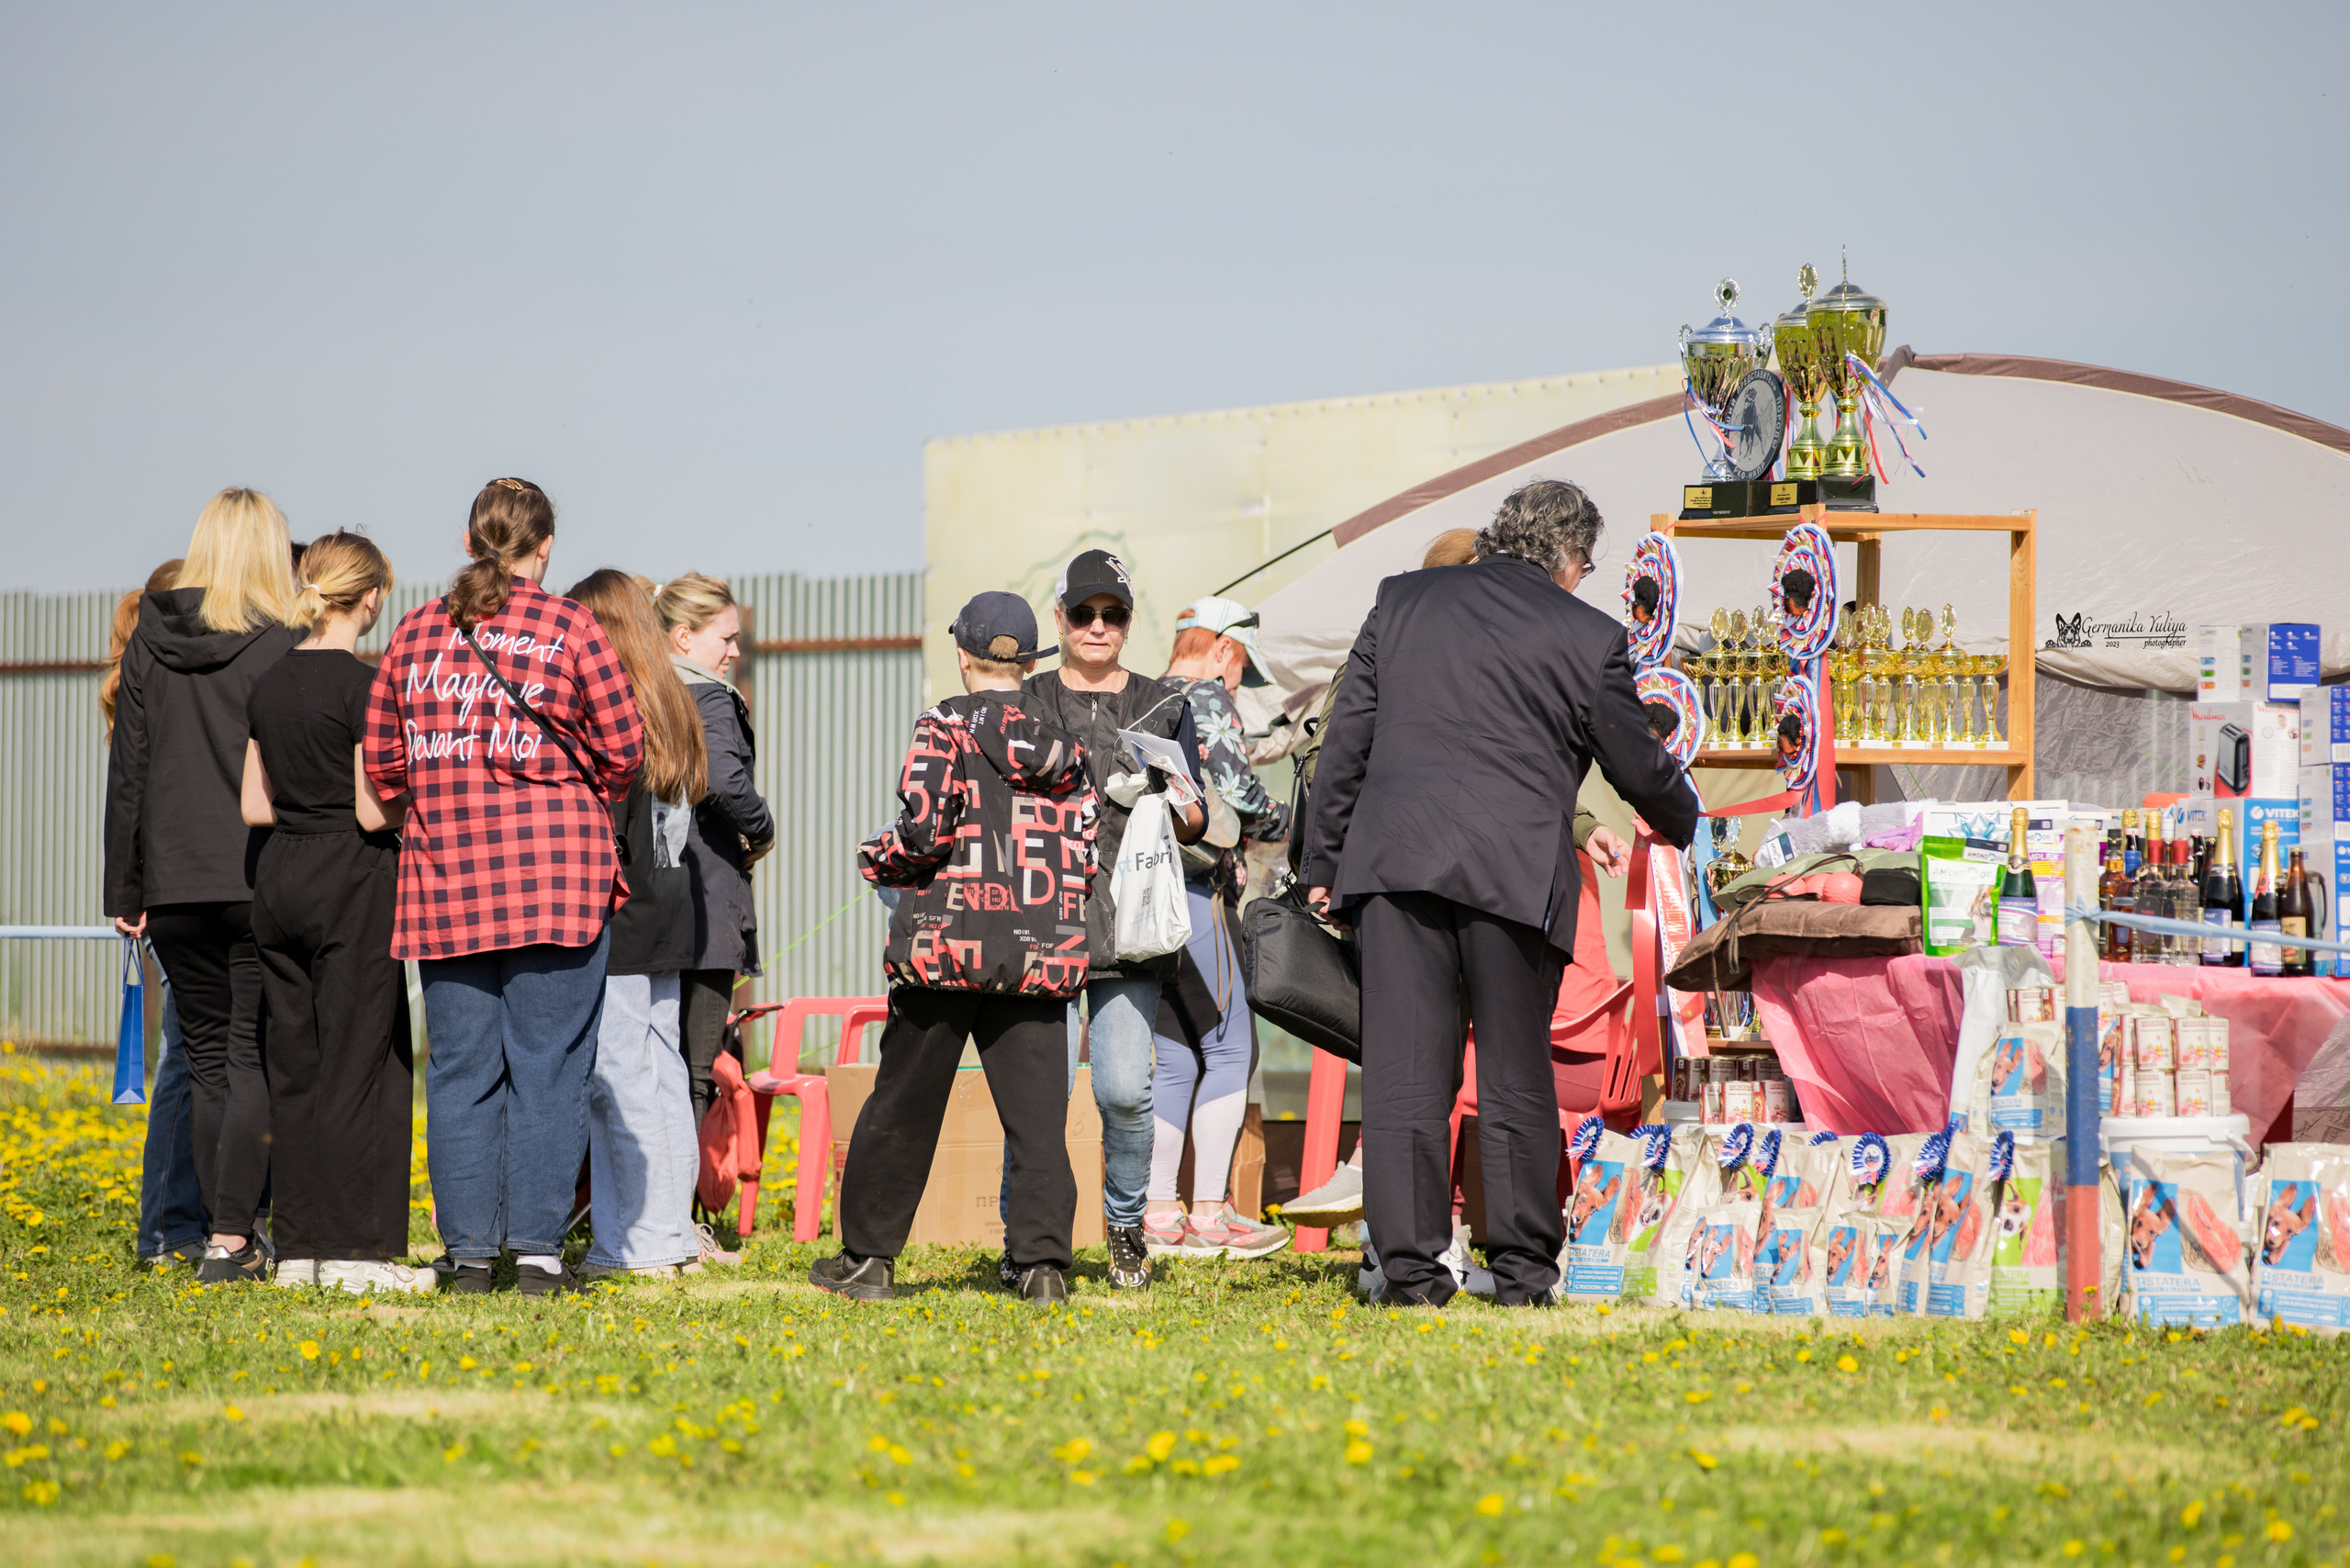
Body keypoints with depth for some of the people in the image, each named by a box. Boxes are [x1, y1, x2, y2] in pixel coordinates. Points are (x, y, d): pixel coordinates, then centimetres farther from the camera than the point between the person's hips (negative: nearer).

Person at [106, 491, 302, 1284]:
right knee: (253, 1058, 1)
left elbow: (127, 773, 8)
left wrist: (124, 889, 13)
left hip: (176, 887, 3)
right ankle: (229, 1239, -7)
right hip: (262, 883, -3)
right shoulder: (280, 650, -7)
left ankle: (226, 1231, 11)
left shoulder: (148, 645, 4)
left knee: (207, 1061, 11)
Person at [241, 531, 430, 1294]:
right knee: (360, 1063, -3)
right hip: (352, 884, -7)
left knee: (294, 1064, 9)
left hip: (278, 877, 7)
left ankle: (298, 1244, 10)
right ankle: (357, 1248, -4)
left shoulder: (270, 684, 9)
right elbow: (374, 812, -16)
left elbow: (255, 806, 11)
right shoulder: (364, 685, -13)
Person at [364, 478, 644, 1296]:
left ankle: (468, 1251, 5)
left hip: (446, 872, 3)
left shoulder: (416, 632, 8)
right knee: (547, 1067, 0)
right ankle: (538, 1250, -3)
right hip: (555, 869, -3)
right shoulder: (569, 629, -2)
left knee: (462, 1070, 7)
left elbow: (381, 758, 9)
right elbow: (624, 749, -1)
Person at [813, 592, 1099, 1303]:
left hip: (946, 946, -3)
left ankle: (869, 1254, 14)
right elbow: (1089, 851, 6)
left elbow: (926, 830, -14)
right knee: (1036, 1110, 2)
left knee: (904, 1105, 7)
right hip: (1040, 952, 3)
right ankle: (1042, 1259, -6)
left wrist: (876, 859, 5)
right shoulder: (1063, 746, 8)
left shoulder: (945, 729, -4)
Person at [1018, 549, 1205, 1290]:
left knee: (1124, 1088, -9)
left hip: (1131, 922, 1)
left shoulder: (1164, 706, 14)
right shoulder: (1024, 704, 12)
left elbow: (1196, 823, 14)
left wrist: (1166, 802, -9)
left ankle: (1126, 1224, 14)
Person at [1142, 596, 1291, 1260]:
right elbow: (1237, 789, -12)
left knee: (1173, 1057, 10)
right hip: (1192, 887, -8)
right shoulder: (1208, 697, -6)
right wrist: (1284, 824, 7)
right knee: (1229, 1045, -5)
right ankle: (1208, 1212, -9)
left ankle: (1158, 1212, 7)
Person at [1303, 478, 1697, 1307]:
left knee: (1403, 1072, 1)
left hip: (1394, 862, 2)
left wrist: (1323, 860, 18)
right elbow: (1637, 767, 14)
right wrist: (1687, 827, 35)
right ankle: (1522, 1266, 7)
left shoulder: (1403, 602, 12)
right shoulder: (1589, 638, 4)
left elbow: (1347, 740, 13)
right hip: (1516, 869, -2)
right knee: (1515, 1076, 7)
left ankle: (1410, 1263, 0)